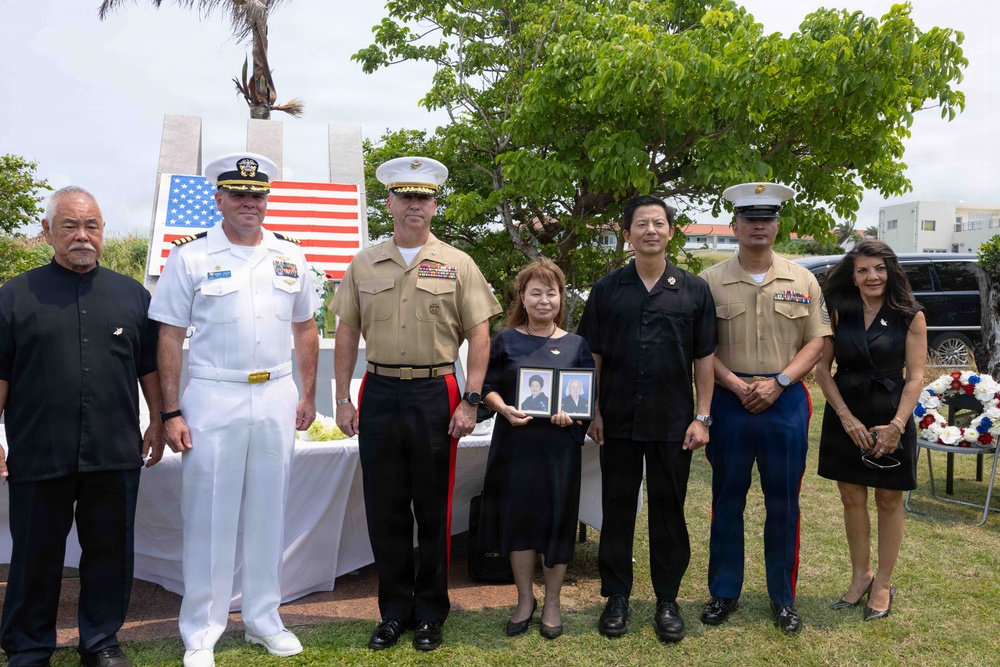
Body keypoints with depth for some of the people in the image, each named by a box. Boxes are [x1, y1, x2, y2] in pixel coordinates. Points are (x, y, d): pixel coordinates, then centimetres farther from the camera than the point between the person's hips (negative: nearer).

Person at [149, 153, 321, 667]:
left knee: (268, 513, 12)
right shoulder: (190, 257, -2)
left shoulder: (290, 257, 8)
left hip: (276, 400, 3)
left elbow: (305, 329, 15)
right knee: (209, 517, 4)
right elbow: (169, 337, -3)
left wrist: (308, 395, 10)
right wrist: (170, 413, -7)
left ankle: (263, 618, 27)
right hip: (212, 399, -3)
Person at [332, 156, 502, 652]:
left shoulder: (457, 265, 2)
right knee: (384, 510, 9)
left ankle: (430, 614, 23)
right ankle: (394, 611, 24)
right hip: (379, 395, 2)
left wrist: (470, 401, -8)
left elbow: (479, 337, -1)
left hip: (436, 395, -2)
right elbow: (347, 334, 10)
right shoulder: (364, 265, 8)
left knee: (433, 511, 7)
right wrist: (343, 400, 5)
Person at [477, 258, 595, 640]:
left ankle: (552, 604, 23)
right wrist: (505, 409, -16)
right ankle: (524, 600, 24)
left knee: (556, 519, 5)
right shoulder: (506, 341, 5)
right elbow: (488, 387, 4)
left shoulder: (576, 345, 5)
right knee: (517, 516, 5)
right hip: (515, 441, 0)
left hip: (559, 444, 0)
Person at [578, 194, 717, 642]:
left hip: (673, 421, 0)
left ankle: (667, 600, 24)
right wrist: (594, 411, -1)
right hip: (618, 421, 1)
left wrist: (702, 417, -2)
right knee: (617, 509, 9)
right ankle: (616, 597, 23)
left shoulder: (694, 290, 2)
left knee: (669, 511, 9)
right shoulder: (607, 290, 3)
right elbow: (592, 354, 5)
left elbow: (704, 358, 3)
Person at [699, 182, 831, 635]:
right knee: (727, 500, 9)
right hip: (729, 401, -1)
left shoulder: (802, 281, 5)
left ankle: (783, 598, 23)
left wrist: (778, 382, -10)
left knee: (784, 504, 8)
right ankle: (724, 593, 23)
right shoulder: (711, 281, 0)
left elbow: (815, 342, 4)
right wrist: (740, 386, -12)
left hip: (786, 401, 1)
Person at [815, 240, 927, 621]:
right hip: (845, 419, 2)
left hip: (891, 419, -2)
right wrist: (847, 418, -11)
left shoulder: (910, 317, -4)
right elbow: (823, 369, -2)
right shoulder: (838, 314, 0)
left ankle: (883, 585, 23)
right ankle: (860, 577, 27)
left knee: (888, 503, 9)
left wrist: (897, 425, -18)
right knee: (852, 499, 10)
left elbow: (915, 376, -8)